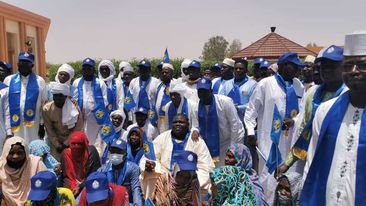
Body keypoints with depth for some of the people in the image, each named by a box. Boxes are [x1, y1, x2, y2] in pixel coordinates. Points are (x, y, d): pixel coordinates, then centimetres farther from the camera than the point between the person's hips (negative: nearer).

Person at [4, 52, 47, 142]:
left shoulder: (39, 81, 5)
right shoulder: (8, 80, 8)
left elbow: (44, 105, 5)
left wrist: (42, 125, 2)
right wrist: (8, 129, 3)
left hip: (34, 127, 0)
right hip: (14, 125, 1)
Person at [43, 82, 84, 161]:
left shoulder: (74, 107, -21)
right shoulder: (46, 109, -15)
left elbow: (78, 128, -14)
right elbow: (49, 130, -6)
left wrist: (66, 143, -13)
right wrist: (57, 145, -10)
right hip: (55, 140, 2)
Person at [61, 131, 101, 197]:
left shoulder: (91, 151, -11)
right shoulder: (66, 153, -2)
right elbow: (65, 176, 4)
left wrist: (80, 187, -15)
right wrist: (72, 187, -13)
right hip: (72, 187, 3)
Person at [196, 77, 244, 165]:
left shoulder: (225, 101, -21)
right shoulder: (197, 106, -9)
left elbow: (235, 124, -18)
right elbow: (196, 125, 4)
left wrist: (232, 147, -17)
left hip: (233, 138, -4)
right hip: (214, 143, 4)